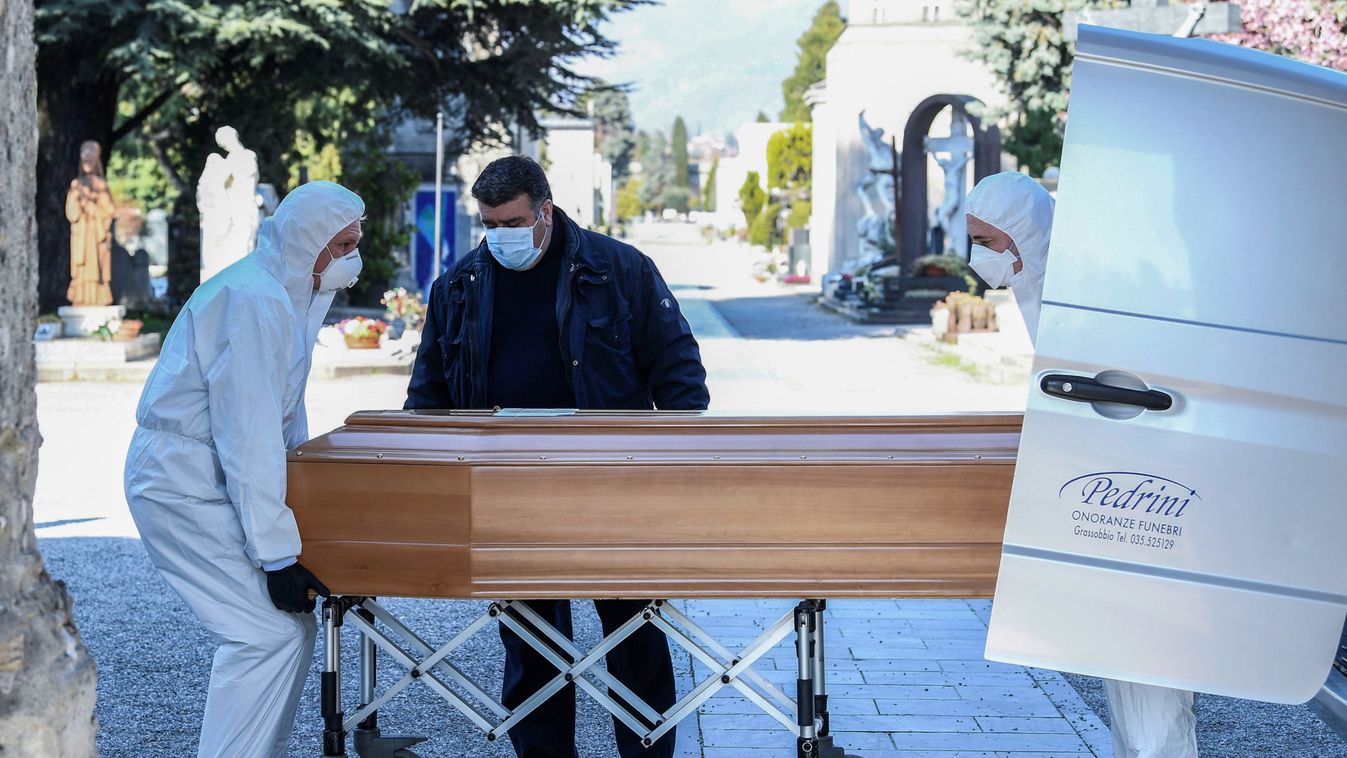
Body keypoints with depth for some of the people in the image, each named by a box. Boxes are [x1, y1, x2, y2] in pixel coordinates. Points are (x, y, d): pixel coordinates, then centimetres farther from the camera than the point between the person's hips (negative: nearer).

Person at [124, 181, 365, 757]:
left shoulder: (287, 296, 12)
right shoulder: (253, 300, -20)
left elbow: (282, 422, 22)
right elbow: (247, 435, -26)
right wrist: (277, 553, -26)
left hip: (204, 481, 10)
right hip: (182, 485, -10)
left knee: (294, 619, 8)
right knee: (269, 632, -16)